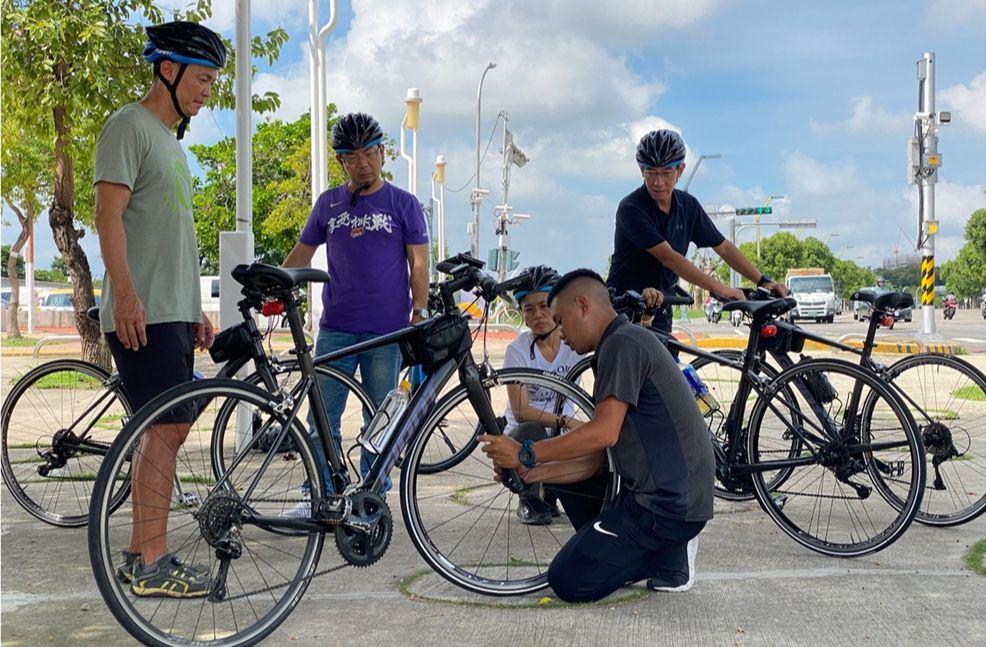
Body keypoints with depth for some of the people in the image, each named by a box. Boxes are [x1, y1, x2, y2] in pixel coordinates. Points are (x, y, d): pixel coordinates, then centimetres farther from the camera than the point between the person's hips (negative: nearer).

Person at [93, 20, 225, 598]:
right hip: (143, 314, -9)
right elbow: (109, 214, -15)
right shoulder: (130, 126, -6)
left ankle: (142, 555, 17)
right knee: (166, 429, -10)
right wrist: (125, 293, -25)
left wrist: (197, 310, 22)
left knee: (169, 429, 9)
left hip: (175, 313, 9)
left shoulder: (172, 142, 23)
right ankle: (151, 565, -4)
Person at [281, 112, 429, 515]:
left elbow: (418, 265, 2)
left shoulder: (403, 204, 4)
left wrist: (419, 314, -8)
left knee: (379, 422, 4)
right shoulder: (328, 203, 11)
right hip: (335, 328, 3)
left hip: (386, 331, -2)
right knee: (322, 418, 1)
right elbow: (301, 254, 18)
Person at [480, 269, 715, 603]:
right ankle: (667, 545, 12)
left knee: (569, 581, -7)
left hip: (668, 502, -10)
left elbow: (604, 433, -23)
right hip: (668, 493, 10)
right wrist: (526, 472, 8)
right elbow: (593, 461, 15)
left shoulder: (623, 342, -13)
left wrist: (525, 453, -14)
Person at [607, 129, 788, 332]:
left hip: (659, 313, 6)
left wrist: (764, 281, -2)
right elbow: (667, 256, -27)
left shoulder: (688, 206, 1)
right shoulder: (631, 208, -19)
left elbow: (724, 247, 9)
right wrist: (721, 289, -32)